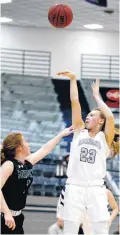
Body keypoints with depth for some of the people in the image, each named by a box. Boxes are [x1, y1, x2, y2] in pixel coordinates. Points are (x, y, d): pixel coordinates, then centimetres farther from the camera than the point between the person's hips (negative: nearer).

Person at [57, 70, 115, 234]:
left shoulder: (104, 137, 5)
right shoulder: (79, 132, 12)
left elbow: (110, 117, -13)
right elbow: (75, 102, 7)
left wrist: (96, 96, -2)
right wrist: (73, 79, 3)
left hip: (96, 189, -2)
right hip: (75, 187, 2)